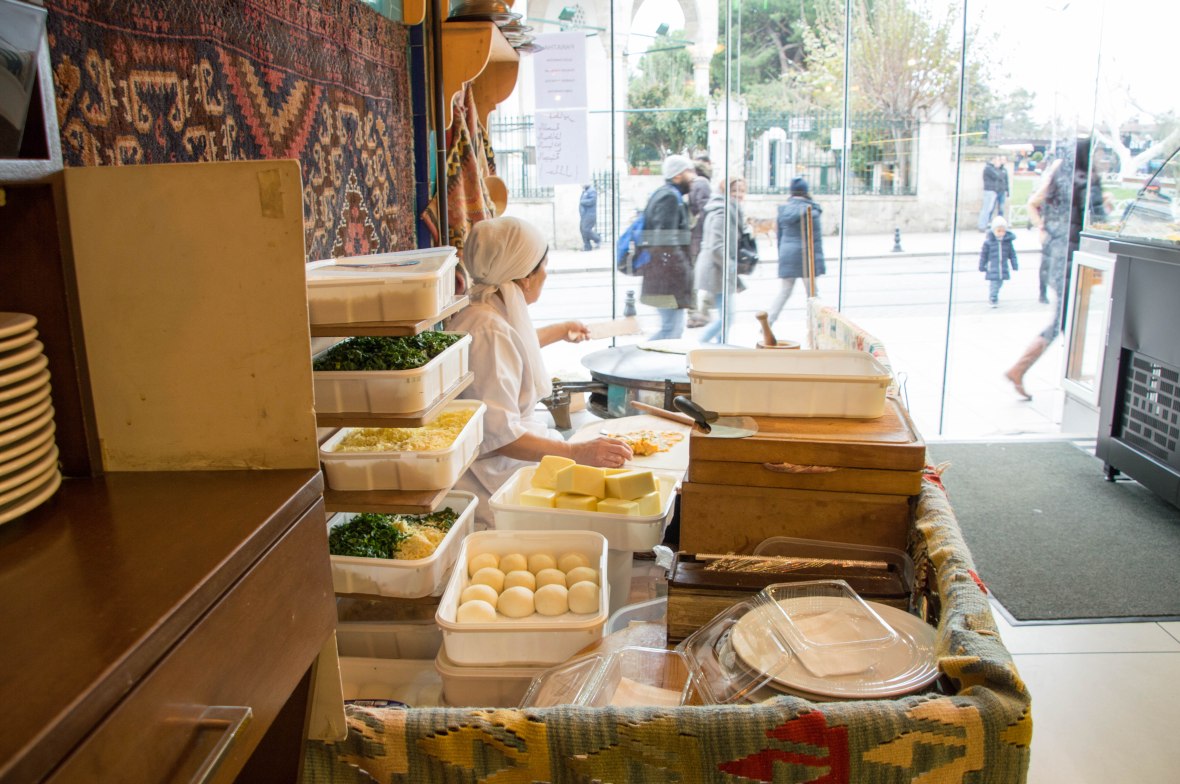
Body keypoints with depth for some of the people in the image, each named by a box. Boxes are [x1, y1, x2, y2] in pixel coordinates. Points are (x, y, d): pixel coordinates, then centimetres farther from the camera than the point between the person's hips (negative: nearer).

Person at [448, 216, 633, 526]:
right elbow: (499, 435, -28)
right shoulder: (488, 332, -25)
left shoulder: (497, 312, 9)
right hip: (490, 472, -11)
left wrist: (560, 331, 51)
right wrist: (577, 453, -32)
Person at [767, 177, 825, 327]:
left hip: (787, 254, 4)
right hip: (805, 254, -4)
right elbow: (816, 238, -6)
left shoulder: (783, 209, 6)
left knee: (783, 291, 9)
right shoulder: (810, 209, -8)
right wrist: (818, 261, -1)